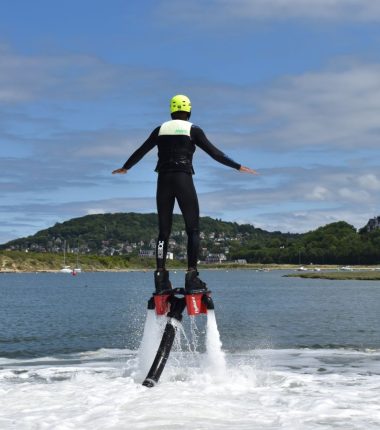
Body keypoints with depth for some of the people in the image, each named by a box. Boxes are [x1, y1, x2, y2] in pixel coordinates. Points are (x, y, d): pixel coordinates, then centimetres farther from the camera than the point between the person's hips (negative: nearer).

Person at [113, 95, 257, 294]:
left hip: (163, 181, 4)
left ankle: (160, 277, 1)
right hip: (184, 180, -4)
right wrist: (238, 167, 3)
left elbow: (140, 151, 20)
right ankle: (191, 276, -13)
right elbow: (215, 153, -2)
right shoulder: (193, 130, 2)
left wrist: (125, 168, 36)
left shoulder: (160, 130, 12)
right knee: (193, 230, -1)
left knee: (163, 231, 8)